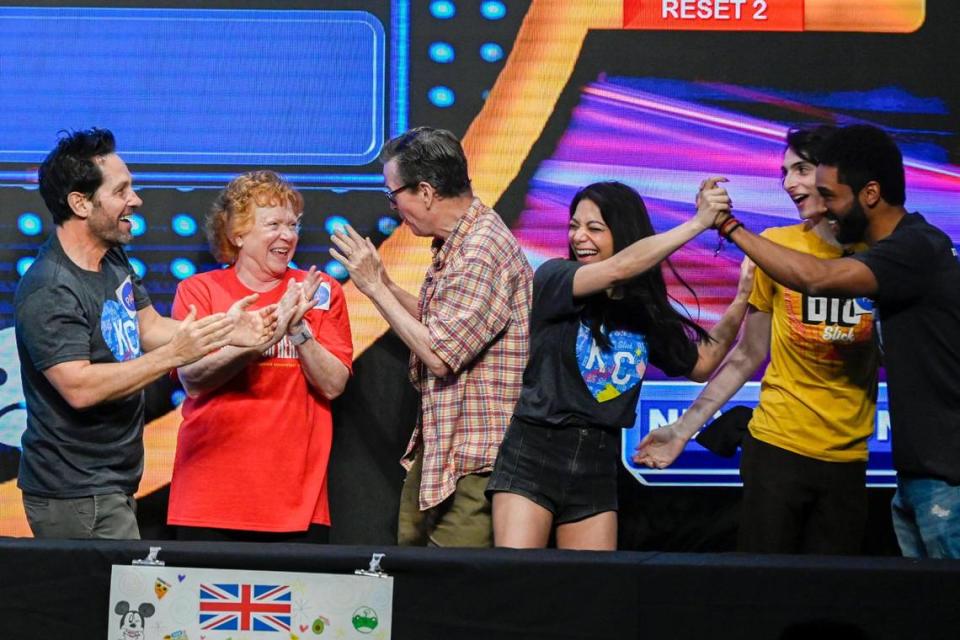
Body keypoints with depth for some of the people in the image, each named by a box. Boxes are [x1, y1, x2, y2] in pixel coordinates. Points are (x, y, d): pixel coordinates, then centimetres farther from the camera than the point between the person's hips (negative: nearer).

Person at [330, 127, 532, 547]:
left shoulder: (481, 250, -20)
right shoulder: (456, 243, 12)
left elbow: (440, 354, -21)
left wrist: (375, 288, -13)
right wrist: (383, 281, 11)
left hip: (473, 459, -10)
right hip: (437, 447, 10)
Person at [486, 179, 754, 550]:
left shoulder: (647, 312, 8)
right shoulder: (552, 277, -4)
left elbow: (701, 363, 17)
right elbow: (618, 268, -20)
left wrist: (742, 299, 5)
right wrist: (698, 223, -16)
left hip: (598, 467, 4)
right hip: (534, 454, -4)